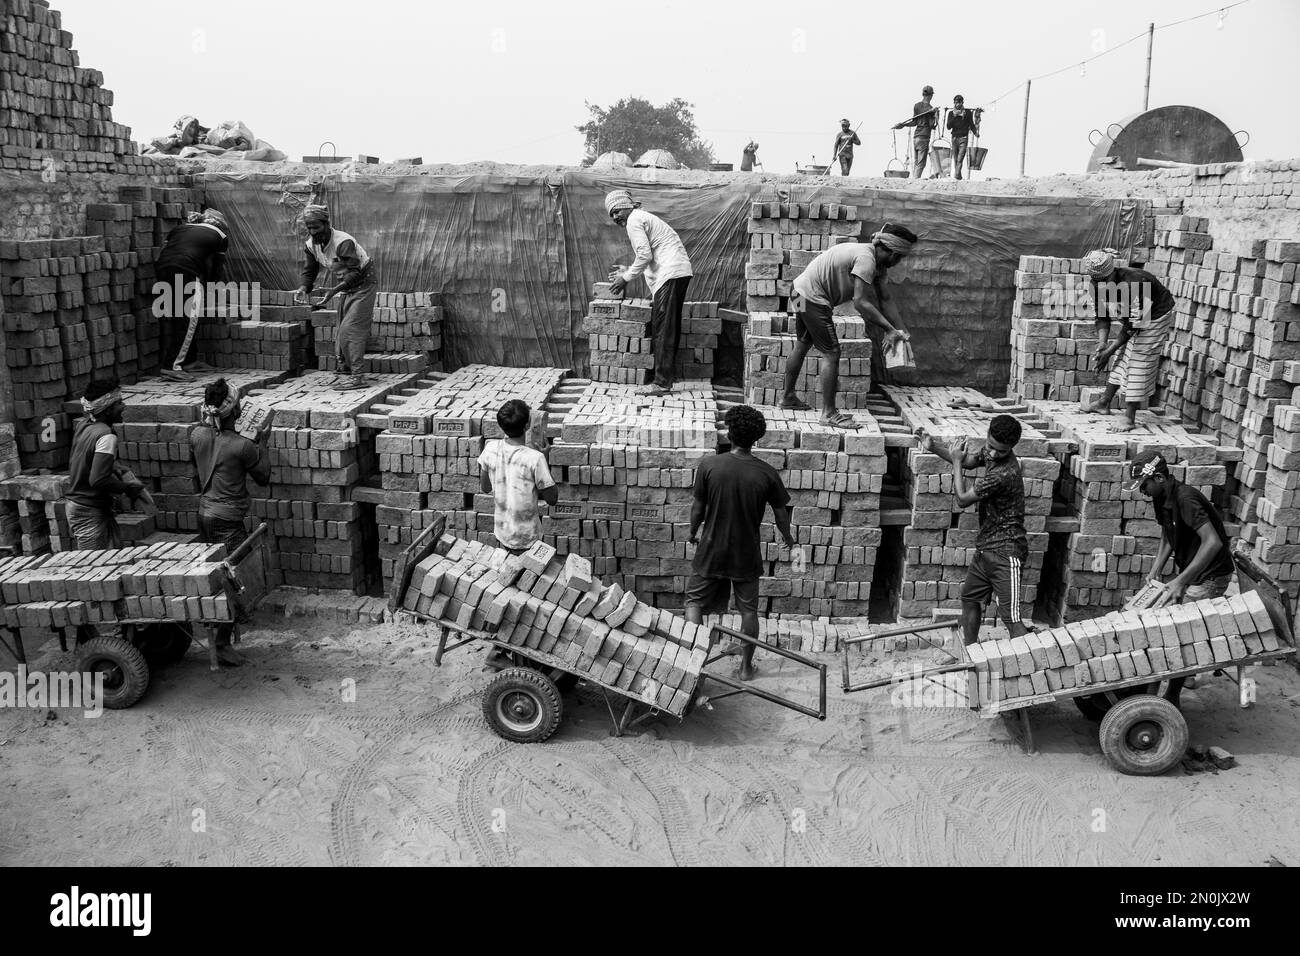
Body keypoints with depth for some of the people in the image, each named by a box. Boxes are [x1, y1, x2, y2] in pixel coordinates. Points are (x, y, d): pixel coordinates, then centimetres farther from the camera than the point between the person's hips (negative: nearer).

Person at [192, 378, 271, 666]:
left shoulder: (197, 435, -2)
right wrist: (260, 444, 6)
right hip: (228, 519, -7)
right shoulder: (243, 446, -20)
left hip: (204, 511, 7)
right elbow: (264, 477, -4)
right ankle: (222, 643, -2)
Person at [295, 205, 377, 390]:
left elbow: (354, 272, -31)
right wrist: (304, 288, -19)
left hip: (363, 285, -8)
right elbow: (309, 271, 2)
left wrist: (334, 291, -41)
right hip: (346, 287, 8)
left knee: (351, 328, -17)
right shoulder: (310, 245, -4)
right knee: (343, 329, 8)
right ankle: (346, 371, 17)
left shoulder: (344, 242, -29)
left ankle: (358, 376, -17)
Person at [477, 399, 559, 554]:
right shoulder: (535, 458, -27)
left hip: (501, 534, 5)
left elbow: (485, 488, 3)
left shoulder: (490, 448, -11)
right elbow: (552, 499, -15)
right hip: (526, 540, -5)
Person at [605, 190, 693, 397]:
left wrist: (625, 278, -6)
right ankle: (668, 373, 25)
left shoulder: (634, 220, -5)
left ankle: (662, 383, -12)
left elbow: (645, 255, -14)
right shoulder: (643, 217, 26)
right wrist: (625, 272, 27)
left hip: (670, 274, -10)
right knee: (670, 327, 16)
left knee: (662, 330, -11)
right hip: (679, 272, 10)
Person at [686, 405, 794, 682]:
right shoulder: (767, 474, -11)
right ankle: (746, 666, 25)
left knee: (695, 602, 15)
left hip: (711, 552, -1)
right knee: (749, 610, 16)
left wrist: (693, 533, 14)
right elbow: (781, 514, -2)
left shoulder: (709, 466, -14)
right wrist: (788, 538, 18)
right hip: (747, 555, 1)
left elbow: (698, 508, -6)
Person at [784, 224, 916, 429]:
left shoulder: (878, 263, 6)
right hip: (813, 298, -11)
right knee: (831, 353, -8)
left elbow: (885, 300, 8)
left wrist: (901, 331, 3)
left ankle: (788, 397, 37)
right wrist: (889, 329, -26)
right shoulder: (865, 259, -25)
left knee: (802, 346, 22)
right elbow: (860, 303, -29)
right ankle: (829, 412, -2)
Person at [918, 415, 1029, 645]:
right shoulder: (989, 453, 0)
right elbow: (968, 460, 21)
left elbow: (963, 499, -15)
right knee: (969, 598, 24)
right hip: (986, 548, 10)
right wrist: (934, 447, 5)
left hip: (1005, 552, -10)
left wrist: (956, 463, -3)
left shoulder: (1004, 473, -26)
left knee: (1012, 619, -13)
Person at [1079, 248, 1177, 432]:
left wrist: (1110, 350, -27)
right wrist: (1102, 342, -17)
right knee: (1122, 359, 12)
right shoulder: (1098, 285, -14)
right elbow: (1102, 316, -3)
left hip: (1155, 318, -7)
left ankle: (1130, 418, -8)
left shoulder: (1132, 284, -37)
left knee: (1139, 364, -10)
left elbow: (1131, 326, -31)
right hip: (1131, 319, 7)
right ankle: (1104, 403, 24)